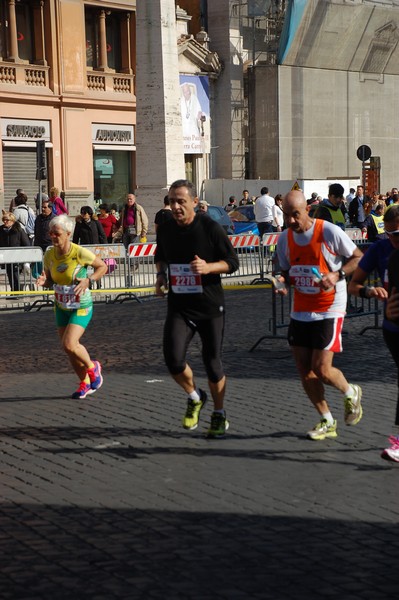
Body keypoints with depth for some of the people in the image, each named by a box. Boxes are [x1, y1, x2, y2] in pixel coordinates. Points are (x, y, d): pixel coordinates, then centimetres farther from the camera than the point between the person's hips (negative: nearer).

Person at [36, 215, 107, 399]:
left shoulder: (80, 253, -21)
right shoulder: (49, 255, -6)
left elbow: (102, 267, -6)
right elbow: (50, 281, 7)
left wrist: (88, 280, -22)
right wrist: (43, 281, -17)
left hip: (81, 307, -6)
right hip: (61, 307, 6)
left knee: (69, 344, -18)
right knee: (68, 348, 9)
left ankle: (92, 367, 12)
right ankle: (85, 382, 29)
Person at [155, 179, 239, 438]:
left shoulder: (211, 227, -11)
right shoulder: (165, 229, 2)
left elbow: (233, 262, -5)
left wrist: (208, 267, -23)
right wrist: (161, 275, 3)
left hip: (210, 306, -3)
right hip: (179, 307, 3)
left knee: (213, 363, 4)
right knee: (173, 359, -14)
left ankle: (219, 415, 26)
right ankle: (195, 398, 17)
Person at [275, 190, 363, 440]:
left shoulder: (329, 232, -14)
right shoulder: (285, 238, 3)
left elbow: (359, 257, -5)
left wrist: (337, 275, -20)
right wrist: (282, 281, -8)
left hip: (328, 310, -6)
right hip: (300, 311, 6)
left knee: (322, 370, -10)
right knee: (305, 371, 5)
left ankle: (351, 392, 24)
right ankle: (327, 423, 21)